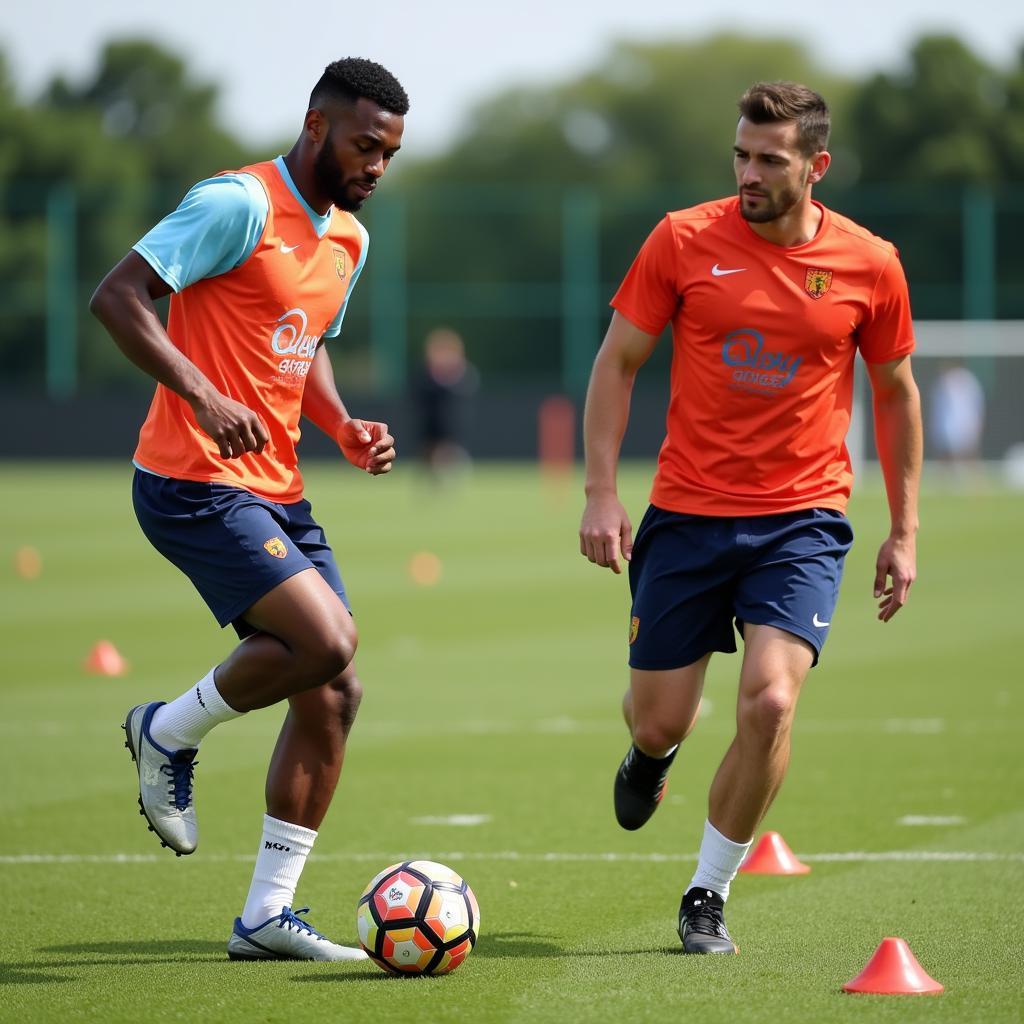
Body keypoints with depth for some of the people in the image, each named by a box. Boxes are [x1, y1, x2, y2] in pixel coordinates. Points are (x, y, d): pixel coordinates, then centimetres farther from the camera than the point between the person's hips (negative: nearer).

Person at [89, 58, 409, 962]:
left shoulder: (348, 240, 15)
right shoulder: (240, 204, -12)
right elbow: (118, 295, -17)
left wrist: (344, 427, 8)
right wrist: (202, 395, -28)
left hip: (278, 493, 9)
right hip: (197, 485, -9)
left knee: (334, 694, 3)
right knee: (325, 640, -23)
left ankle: (267, 915, 10)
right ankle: (169, 734, 4)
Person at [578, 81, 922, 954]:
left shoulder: (869, 266, -2)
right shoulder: (685, 241, -5)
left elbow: (896, 393, 11)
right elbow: (617, 364, 4)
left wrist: (905, 531, 11)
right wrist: (600, 493, -5)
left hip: (803, 521, -1)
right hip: (687, 514, 1)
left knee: (770, 702, -19)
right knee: (659, 721, 5)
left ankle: (710, 894, 1)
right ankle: (652, 751, 47)